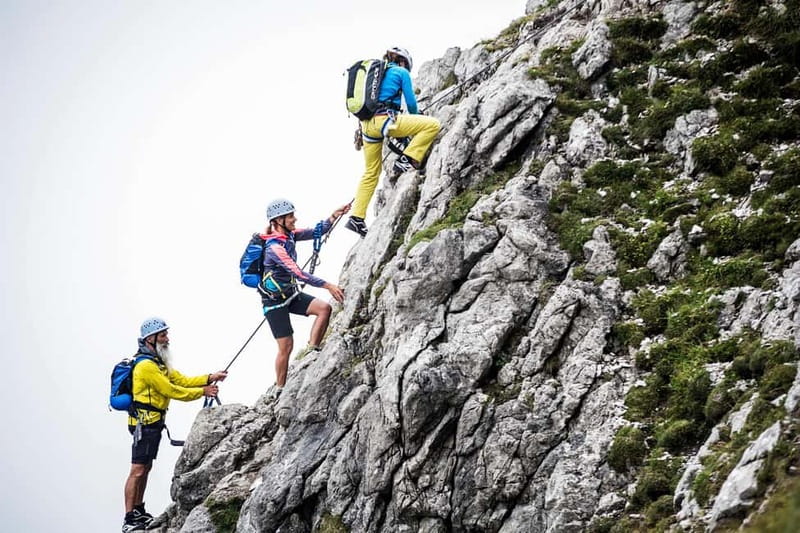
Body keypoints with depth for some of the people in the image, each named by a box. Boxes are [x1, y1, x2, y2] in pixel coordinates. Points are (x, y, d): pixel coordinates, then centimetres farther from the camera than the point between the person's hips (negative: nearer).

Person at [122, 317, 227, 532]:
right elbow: (171, 391, -17)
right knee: (138, 470, -12)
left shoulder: (158, 363, 17)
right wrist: (202, 392, -10)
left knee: (145, 468, 17)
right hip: (145, 423, -11)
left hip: (153, 423, 11)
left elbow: (182, 380, 13)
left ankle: (139, 512, 26)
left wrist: (209, 378, 1)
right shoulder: (146, 365, -18)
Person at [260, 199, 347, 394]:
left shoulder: (289, 235, -1)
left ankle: (312, 351, -4)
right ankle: (279, 390, 8)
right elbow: (298, 273, -32)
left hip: (290, 295, 8)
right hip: (274, 301, -8)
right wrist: (327, 286, -34)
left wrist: (333, 217, -12)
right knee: (286, 346, -5)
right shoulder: (274, 247, -27)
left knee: (324, 308, -10)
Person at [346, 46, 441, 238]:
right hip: (386, 119, -7)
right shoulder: (401, 72, 7)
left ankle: (356, 218, 11)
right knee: (432, 125, -4)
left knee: (371, 173, 17)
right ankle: (407, 160, -9)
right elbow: (411, 102, 8)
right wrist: (415, 118, 30)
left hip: (367, 124, 7)